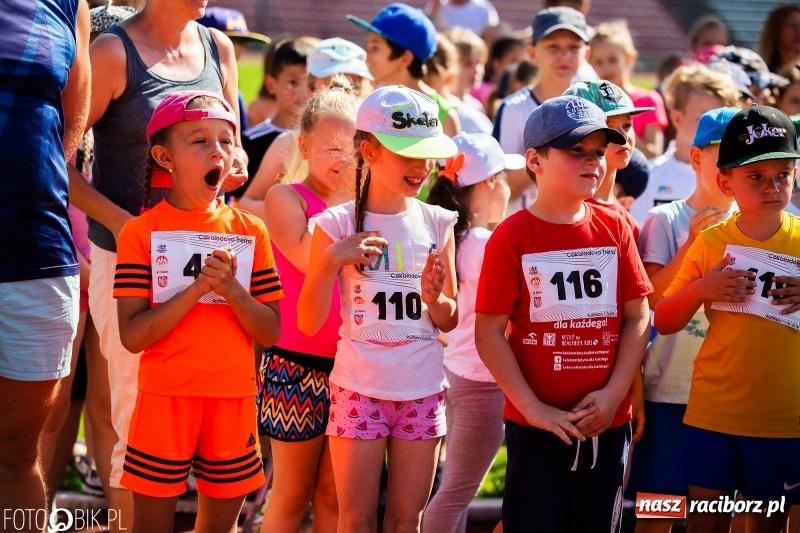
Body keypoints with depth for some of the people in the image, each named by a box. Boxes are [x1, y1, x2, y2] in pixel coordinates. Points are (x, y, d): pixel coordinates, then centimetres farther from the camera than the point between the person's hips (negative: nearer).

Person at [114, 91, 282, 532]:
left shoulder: (250, 231, 6)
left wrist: (231, 288, -15)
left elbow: (270, 333, 2)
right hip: (166, 396, -3)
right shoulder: (142, 232, -3)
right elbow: (132, 335, -11)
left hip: (233, 398, 3)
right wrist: (198, 287, -19)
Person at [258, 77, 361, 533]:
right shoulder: (286, 197, -4)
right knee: (292, 494, 6)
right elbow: (306, 258, -22)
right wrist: (343, 197, -16)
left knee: (334, 495, 11)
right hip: (297, 363, -4)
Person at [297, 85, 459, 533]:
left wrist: (434, 298, -13)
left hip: (423, 391, 3)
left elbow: (450, 321, 8)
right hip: (359, 389, -2)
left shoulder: (437, 224, 3)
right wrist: (331, 261, -19)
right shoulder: (339, 224, -6)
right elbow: (308, 323, -6)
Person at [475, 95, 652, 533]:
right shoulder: (512, 237, -7)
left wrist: (613, 393, -8)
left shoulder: (614, 229, 4)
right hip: (537, 424, -3)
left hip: (608, 422, 4)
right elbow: (489, 332, -9)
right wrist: (533, 408, -14)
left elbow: (637, 318, 4)